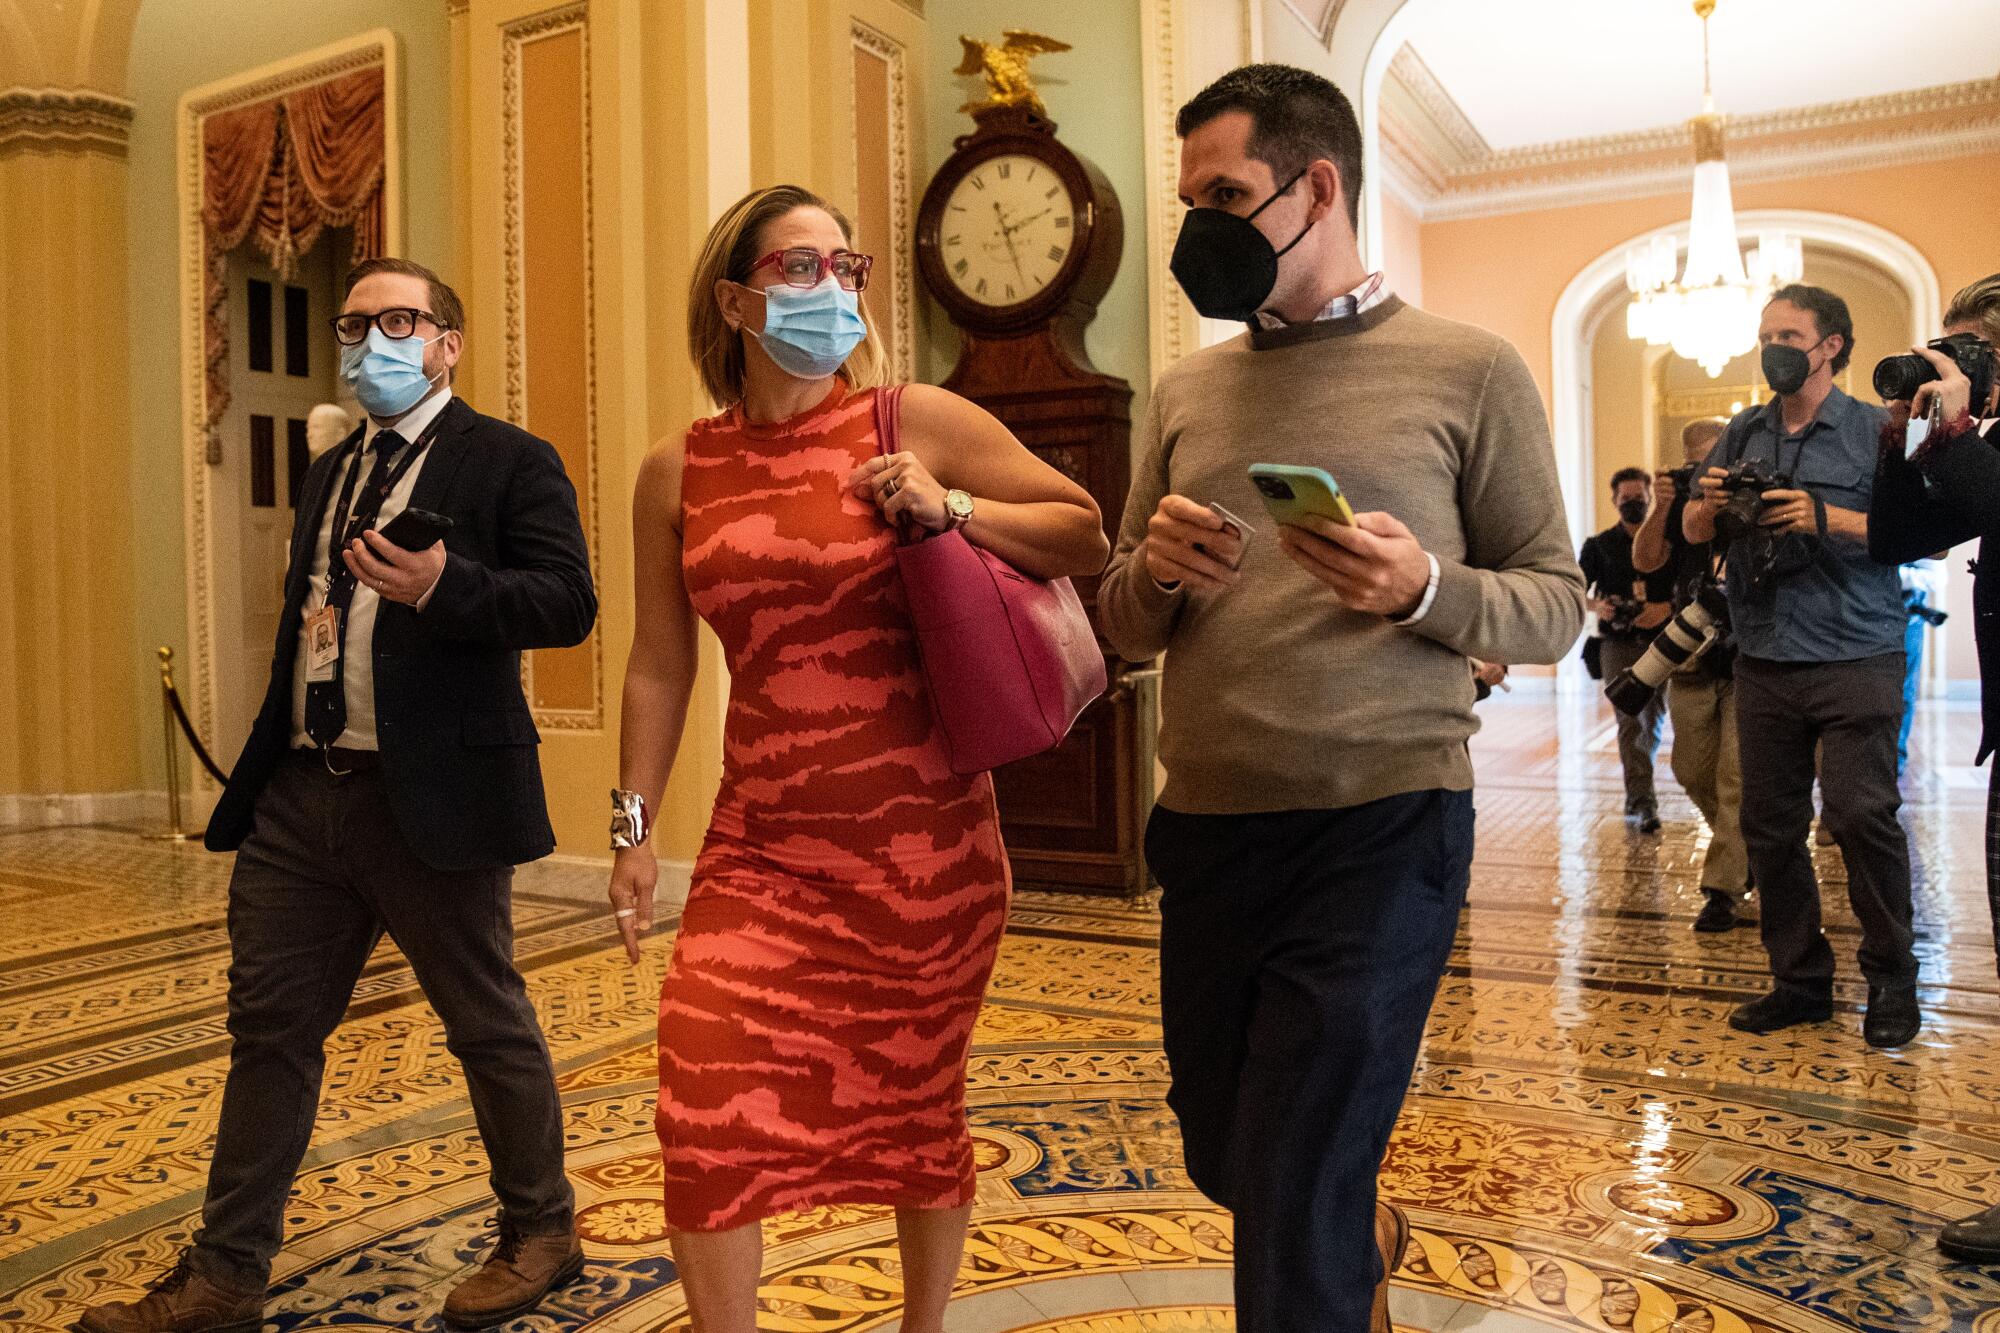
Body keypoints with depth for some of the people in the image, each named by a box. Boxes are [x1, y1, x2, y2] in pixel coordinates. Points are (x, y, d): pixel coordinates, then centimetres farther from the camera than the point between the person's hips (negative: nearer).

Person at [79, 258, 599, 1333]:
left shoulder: (509, 462, -5)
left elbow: (568, 600, -17)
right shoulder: (331, 471, 19)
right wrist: (266, 769, 22)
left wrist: (443, 586, -32)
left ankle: (541, 1233, 26)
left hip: (429, 800, -7)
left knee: (488, 1023, 6)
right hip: (300, 796, 8)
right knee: (269, 1027, 12)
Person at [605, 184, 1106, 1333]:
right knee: (707, 1097, -7)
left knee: (917, 1101, 12)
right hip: (764, 847, 2)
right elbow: (659, 664, 11)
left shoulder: (922, 422, -2)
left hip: (926, 838, -1)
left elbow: (1089, 537, 3)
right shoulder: (677, 474, 5)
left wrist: (954, 509, -12)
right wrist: (635, 828, 11)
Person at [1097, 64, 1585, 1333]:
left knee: (1291, 1218, -3)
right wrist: (1153, 571, -9)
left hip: (1381, 828, -5)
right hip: (1206, 830, 6)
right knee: (1224, 1159, 22)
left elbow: (1556, 605, 0)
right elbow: (1123, 628, 13)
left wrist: (1424, 589, -20)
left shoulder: (1468, 370, -1)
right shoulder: (1186, 390, 11)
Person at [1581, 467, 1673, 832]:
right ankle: (1643, 801, -13)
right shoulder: (1599, 545, 6)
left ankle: (1637, 792, 26)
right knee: (1630, 721, -11)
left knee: (1653, 718, 8)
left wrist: (1666, 607, -14)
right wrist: (1596, 605, -15)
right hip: (1618, 642, -2)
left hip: (1657, 640, 2)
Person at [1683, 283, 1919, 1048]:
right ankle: (1801, 980, 18)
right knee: (1769, 825, 6)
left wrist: (1826, 517, -18)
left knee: (1861, 815, -9)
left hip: (1854, 659, -4)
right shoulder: (1745, 433, 13)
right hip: (1764, 661, 4)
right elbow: (1692, 533, 15)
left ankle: (1891, 980, 9)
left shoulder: (1874, 430, 1)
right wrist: (1710, 504, -7)